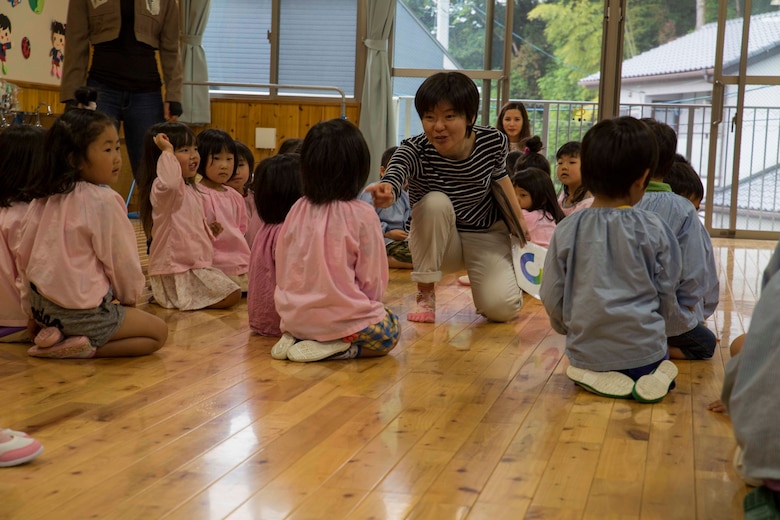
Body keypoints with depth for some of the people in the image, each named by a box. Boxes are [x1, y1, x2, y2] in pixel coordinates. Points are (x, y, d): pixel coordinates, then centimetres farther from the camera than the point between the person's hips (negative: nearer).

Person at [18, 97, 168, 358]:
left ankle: (56, 335, 5)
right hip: (83, 312, -7)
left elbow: (24, 256, 8)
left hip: (40, 306, 7)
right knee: (158, 331, 6)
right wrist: (129, 296, 8)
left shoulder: (43, 199, 4)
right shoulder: (103, 201, -17)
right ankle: (86, 349, -10)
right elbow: (122, 261, -10)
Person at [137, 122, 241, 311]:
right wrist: (168, 151, -36)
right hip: (176, 271, -10)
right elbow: (169, 183, -46)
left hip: (196, 264, 10)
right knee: (232, 294, -16)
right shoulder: (162, 187, -18)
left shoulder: (191, 189, 15)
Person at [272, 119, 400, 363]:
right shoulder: (362, 215, -14)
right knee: (389, 332, 21)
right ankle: (335, 348, -5)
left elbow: (282, 267, 6)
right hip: (340, 316, -6)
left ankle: (296, 339, 8)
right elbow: (373, 279, -7)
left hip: (293, 315, 6)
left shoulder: (298, 210, -2)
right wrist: (366, 305, 13)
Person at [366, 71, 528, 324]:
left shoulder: (493, 141, -18)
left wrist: (519, 218, 13)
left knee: (502, 307, -23)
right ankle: (425, 295, -17)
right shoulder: (414, 151, -27)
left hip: (487, 235, 1)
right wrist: (385, 193, -73)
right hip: (437, 242, -1)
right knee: (435, 202, -35)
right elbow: (395, 175, -50)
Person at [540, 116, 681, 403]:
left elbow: (551, 297, 0)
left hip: (587, 355, 1)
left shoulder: (567, 230, -6)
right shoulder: (653, 229, -8)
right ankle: (648, 379, -4)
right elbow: (666, 296, 1)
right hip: (644, 354, 0)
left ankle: (600, 380, -3)